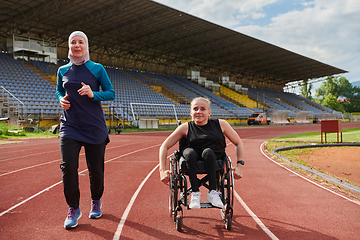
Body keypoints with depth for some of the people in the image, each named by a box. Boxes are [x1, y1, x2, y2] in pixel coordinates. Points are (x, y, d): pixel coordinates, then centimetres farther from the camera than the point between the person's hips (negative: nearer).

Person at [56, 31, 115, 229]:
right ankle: (73, 208, 8)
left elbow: (111, 93, 0)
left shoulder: (97, 69, 0)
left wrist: (93, 94, -18)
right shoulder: (63, 70, 8)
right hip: (70, 125, 2)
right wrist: (61, 99, 0)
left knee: (95, 168, 5)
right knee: (68, 166, -11)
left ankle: (96, 201, 32)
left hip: (94, 127, -1)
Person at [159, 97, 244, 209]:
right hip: (193, 159, 0)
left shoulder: (220, 124, 2)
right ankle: (195, 194, -22)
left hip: (215, 158, 0)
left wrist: (239, 165, -4)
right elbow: (164, 147, -1)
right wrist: (162, 170, -12)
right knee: (189, 152, -33)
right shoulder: (186, 128, 0)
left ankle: (212, 193, -22)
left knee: (208, 152, -33)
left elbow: (238, 143, 8)